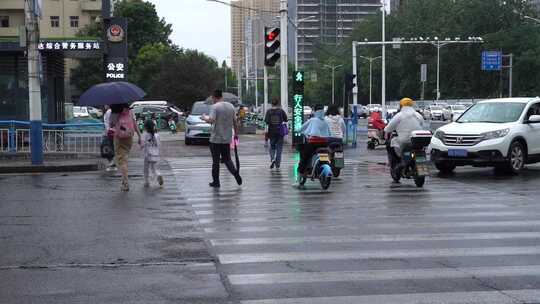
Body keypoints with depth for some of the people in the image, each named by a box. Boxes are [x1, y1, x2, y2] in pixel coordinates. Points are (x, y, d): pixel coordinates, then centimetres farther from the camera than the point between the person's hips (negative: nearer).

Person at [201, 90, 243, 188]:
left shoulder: (214, 107, -11)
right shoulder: (231, 106, 6)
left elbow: (212, 120, -24)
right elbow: (235, 122, 8)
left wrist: (205, 118, -5)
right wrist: (236, 133, 18)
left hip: (216, 139, -5)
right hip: (227, 139, 5)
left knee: (216, 161, 4)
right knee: (227, 159, 14)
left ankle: (216, 182, 10)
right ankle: (235, 173, -8)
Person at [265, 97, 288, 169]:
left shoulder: (269, 111, -4)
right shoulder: (281, 111, -4)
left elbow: (266, 121, -11)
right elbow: (286, 120, 0)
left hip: (271, 131, 0)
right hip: (280, 131, 0)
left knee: (272, 146, 15)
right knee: (279, 147, 8)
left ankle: (272, 159, -11)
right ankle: (277, 164, 6)